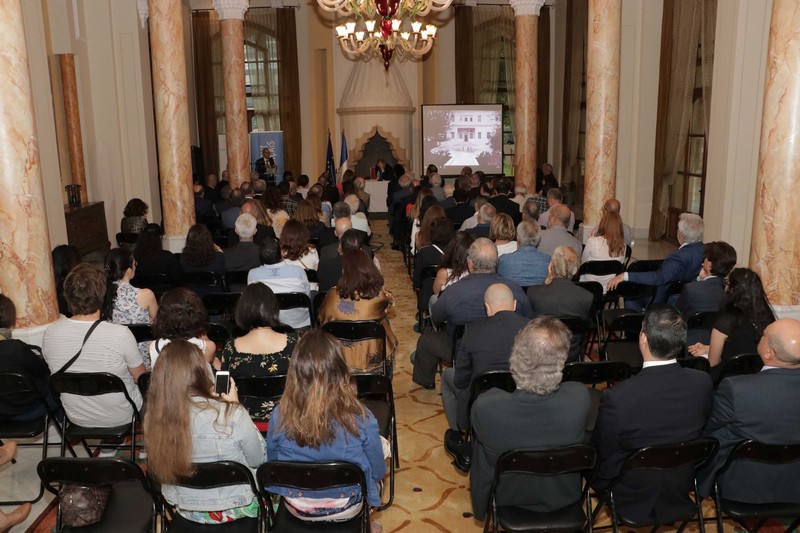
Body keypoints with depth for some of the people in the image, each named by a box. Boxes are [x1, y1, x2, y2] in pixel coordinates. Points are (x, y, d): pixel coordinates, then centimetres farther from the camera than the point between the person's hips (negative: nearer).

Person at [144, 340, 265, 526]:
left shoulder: (153, 417, -18)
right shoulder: (231, 415, -31)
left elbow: (158, 471, 3)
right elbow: (259, 460, -12)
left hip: (185, 510, 4)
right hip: (234, 508, -4)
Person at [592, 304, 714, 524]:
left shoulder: (617, 398, -35)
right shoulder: (703, 383, -21)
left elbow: (601, 453, -17)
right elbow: (702, 433, -1)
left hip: (631, 501, -4)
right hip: (678, 495, 4)